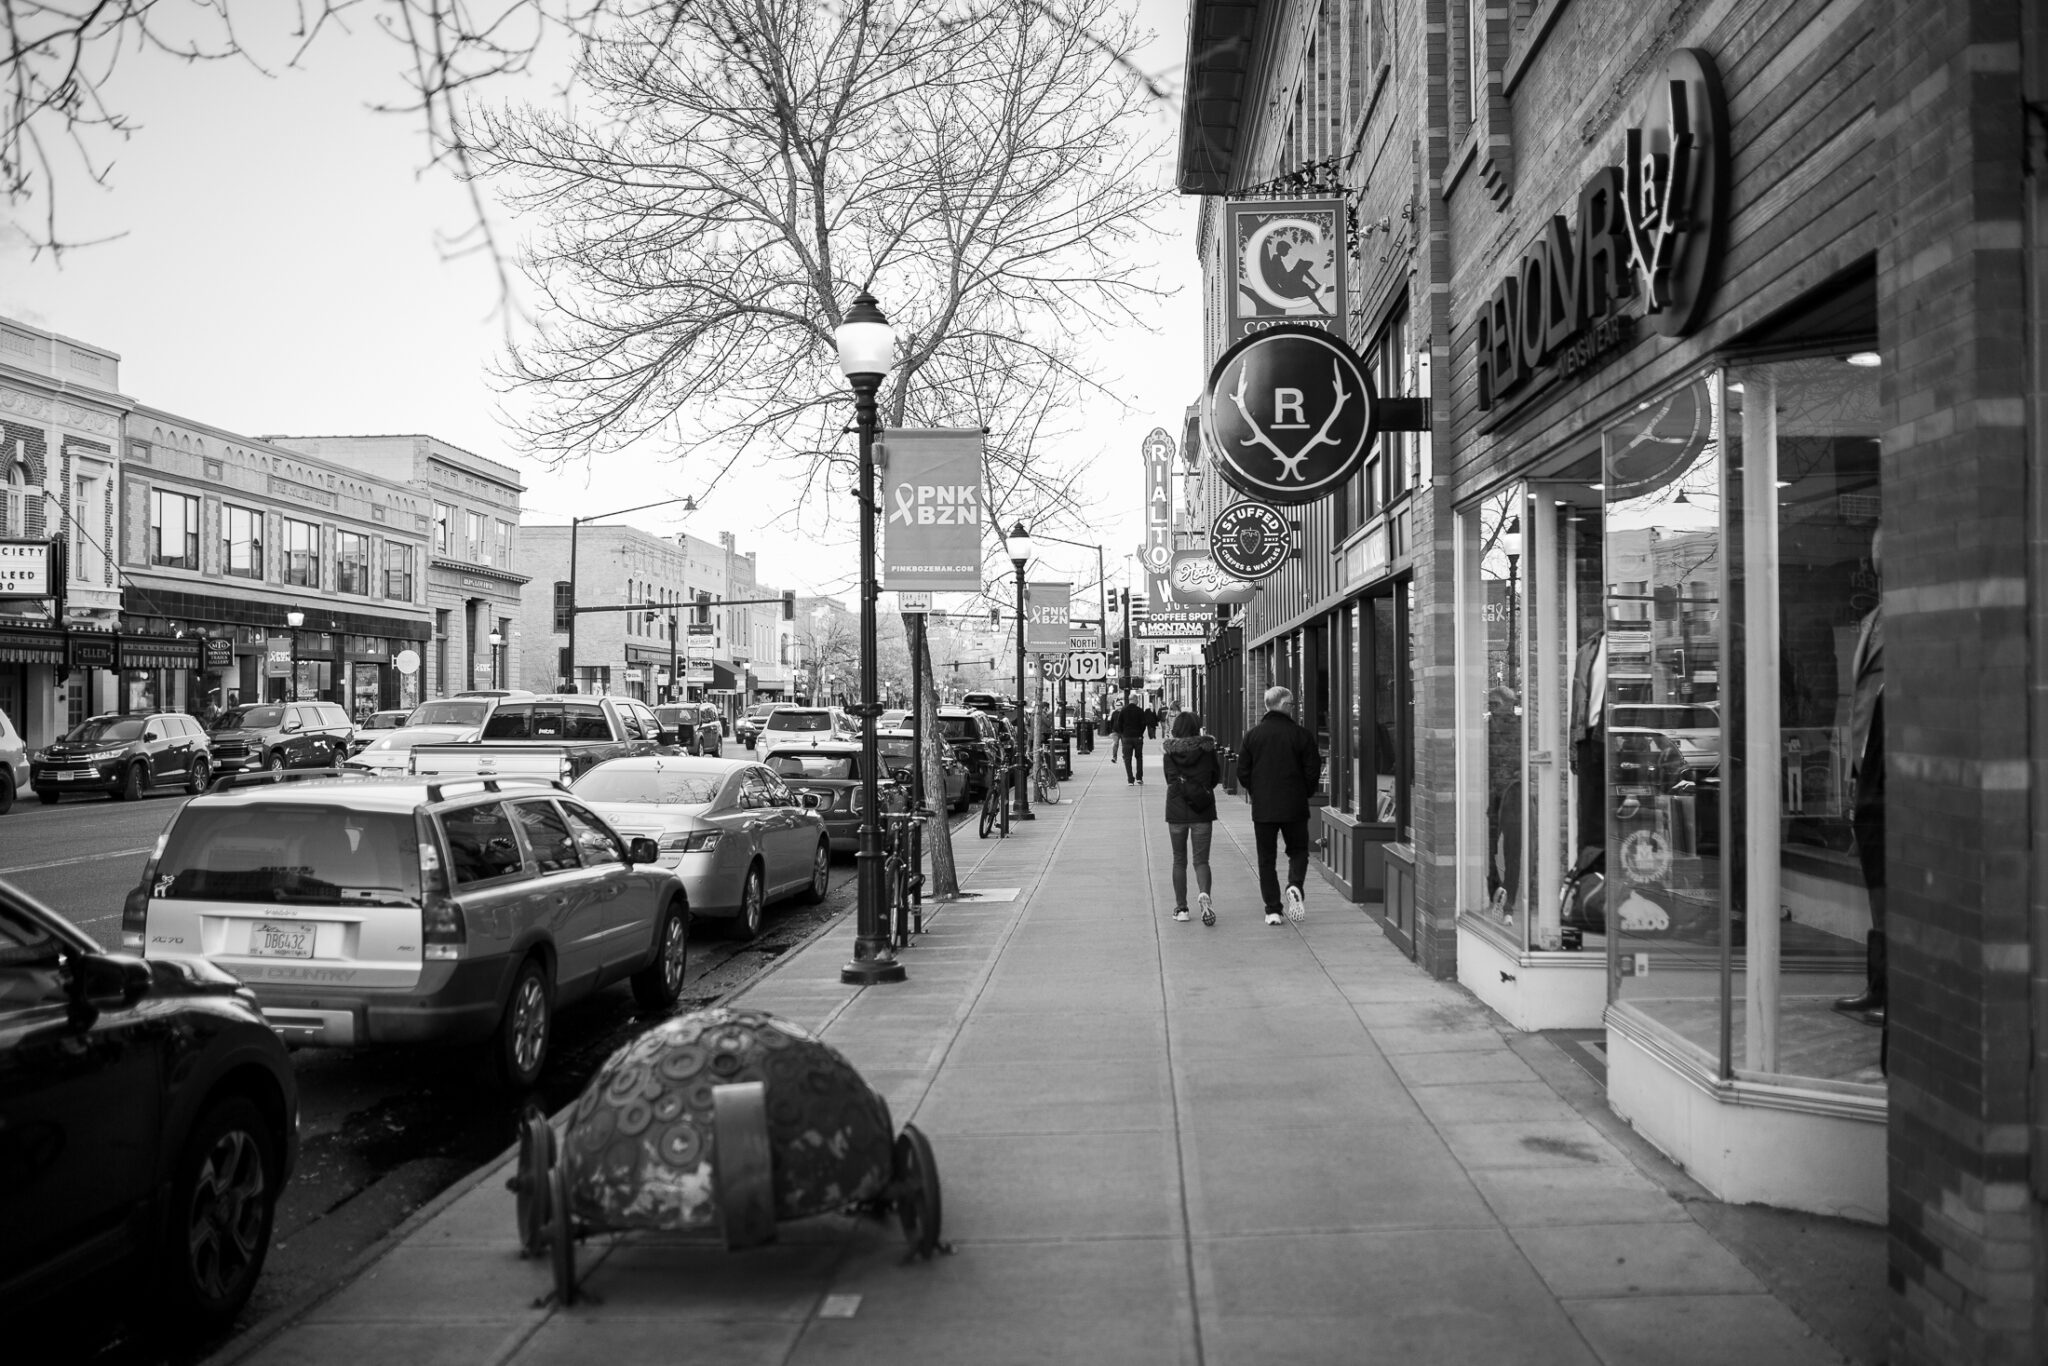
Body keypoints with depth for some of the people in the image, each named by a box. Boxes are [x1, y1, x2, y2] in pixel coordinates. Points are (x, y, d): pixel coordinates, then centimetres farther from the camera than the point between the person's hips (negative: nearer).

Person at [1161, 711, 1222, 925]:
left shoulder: (1169, 752, -3)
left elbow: (1172, 781, -10)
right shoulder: (1207, 749, -3)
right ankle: (1203, 893, -23)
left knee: (1179, 860, 12)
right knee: (1201, 860, 4)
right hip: (1202, 812, 0)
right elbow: (1216, 777, 4)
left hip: (1176, 811, 0)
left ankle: (1181, 907, 12)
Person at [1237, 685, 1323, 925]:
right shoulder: (1301, 735, -6)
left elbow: (1242, 772, 1)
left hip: (1262, 808, 1)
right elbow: (1313, 772, -5)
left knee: (1266, 858, 8)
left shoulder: (1252, 735, 0)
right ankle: (1294, 885, -12)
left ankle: (1272, 910, 5)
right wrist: (1302, 794, 12)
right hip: (1294, 806, -1)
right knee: (1298, 850, 15)